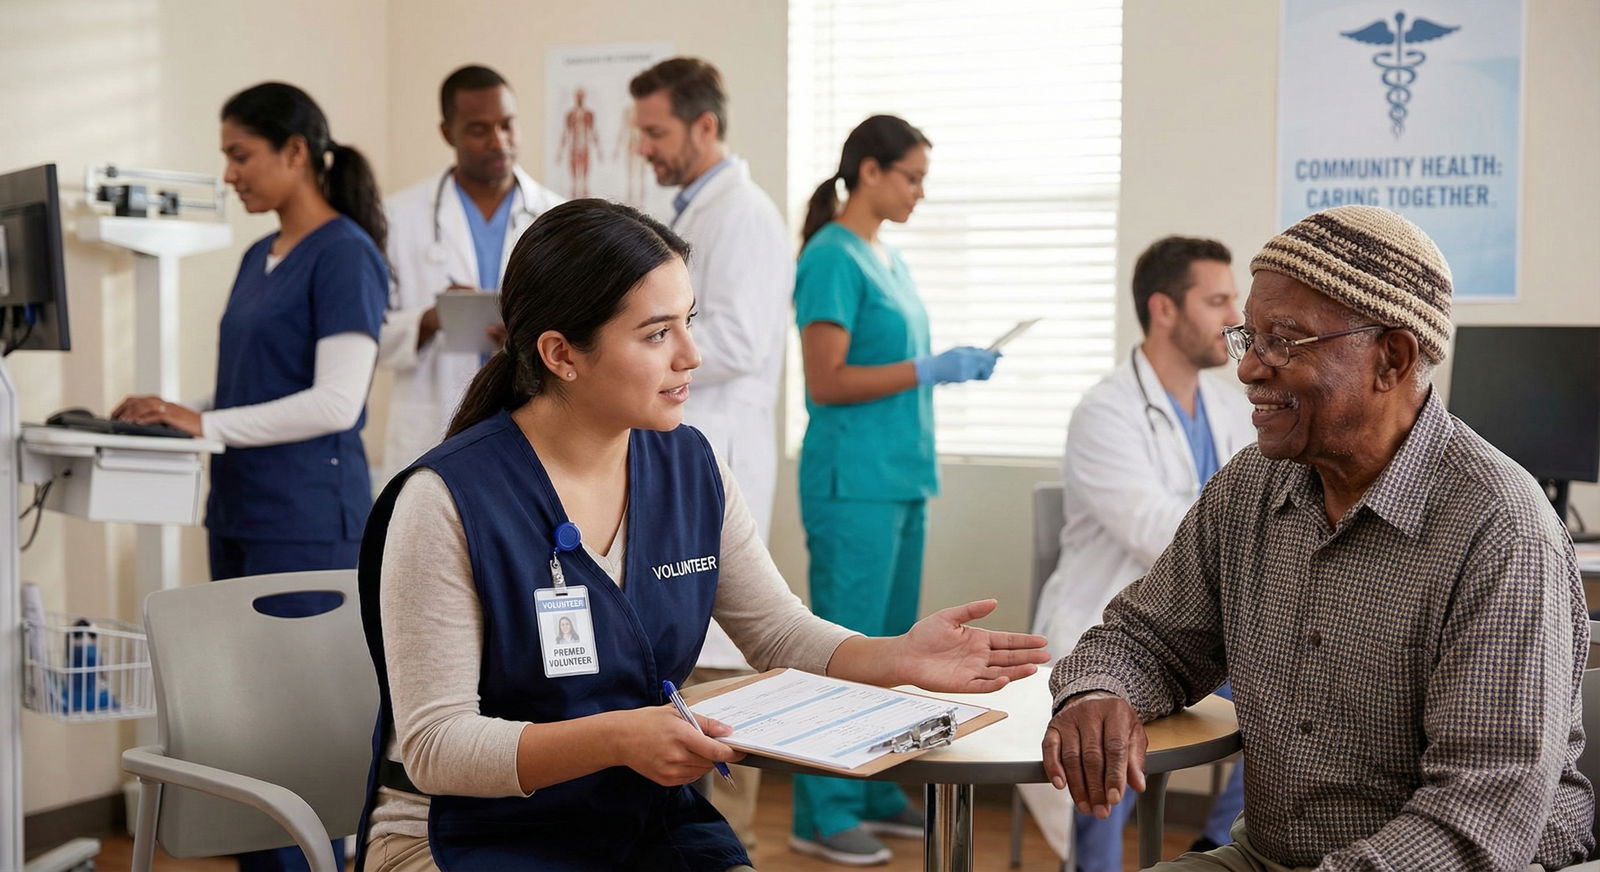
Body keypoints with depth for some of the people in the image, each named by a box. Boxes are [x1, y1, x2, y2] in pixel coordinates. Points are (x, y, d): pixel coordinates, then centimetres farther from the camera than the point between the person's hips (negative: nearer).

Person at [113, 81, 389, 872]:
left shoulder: (344, 253, -10)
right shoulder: (259, 259, 15)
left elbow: (335, 402, -19)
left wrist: (208, 425, -19)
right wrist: (178, 412, 2)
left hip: (308, 517, -8)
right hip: (240, 508, 9)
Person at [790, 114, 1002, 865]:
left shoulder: (887, 258, 15)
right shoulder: (833, 257, -10)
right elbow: (827, 381, -16)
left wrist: (950, 368, 5)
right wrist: (930, 369, -15)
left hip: (901, 477, 9)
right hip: (853, 479, -9)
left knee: (891, 642, 13)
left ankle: (874, 793, 22)